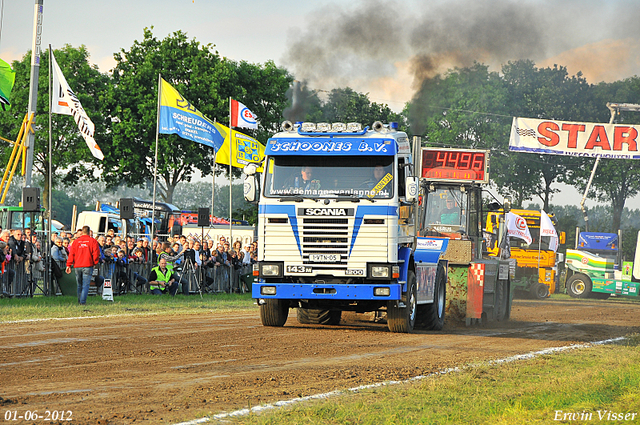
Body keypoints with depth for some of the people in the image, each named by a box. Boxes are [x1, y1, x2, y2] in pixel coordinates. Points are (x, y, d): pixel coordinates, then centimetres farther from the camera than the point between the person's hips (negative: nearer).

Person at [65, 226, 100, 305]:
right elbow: (96, 254, -4)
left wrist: (68, 265, 3)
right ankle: (83, 301, -15)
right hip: (88, 266, -3)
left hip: (77, 266, 3)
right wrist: (95, 263, 10)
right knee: (85, 285, -5)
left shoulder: (76, 241, 7)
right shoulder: (93, 241, 0)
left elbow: (71, 254, 4)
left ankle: (79, 301, 18)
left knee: (79, 285, 15)